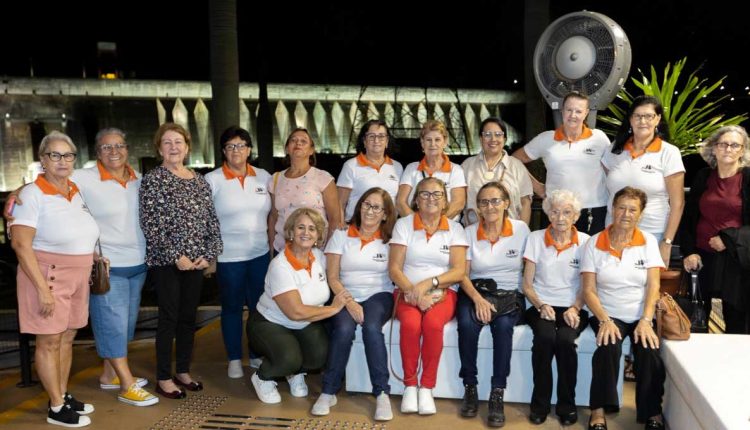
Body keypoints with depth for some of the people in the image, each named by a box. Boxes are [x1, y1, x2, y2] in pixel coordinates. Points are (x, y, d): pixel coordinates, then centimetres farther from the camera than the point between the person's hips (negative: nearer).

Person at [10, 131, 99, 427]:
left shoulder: (76, 192, 8)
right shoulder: (33, 194, -13)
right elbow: (20, 244, -18)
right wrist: (43, 288, -21)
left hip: (77, 276, 7)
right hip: (48, 275, -6)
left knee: (67, 337, 15)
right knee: (49, 341, 4)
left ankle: (63, 395, 29)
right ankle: (56, 408, 14)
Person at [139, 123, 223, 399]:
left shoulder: (200, 181, 10)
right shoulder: (153, 180, -5)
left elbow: (212, 221, 9)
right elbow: (150, 225, -12)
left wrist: (208, 254, -3)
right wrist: (176, 257, -15)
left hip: (196, 261, 5)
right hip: (166, 262, -5)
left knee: (189, 317, 12)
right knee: (169, 318, 1)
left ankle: (183, 371, 26)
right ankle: (164, 379, 14)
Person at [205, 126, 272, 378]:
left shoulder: (263, 177, 6)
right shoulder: (212, 180, -3)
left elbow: (272, 214, 14)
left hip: (261, 254, 3)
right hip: (228, 256, -3)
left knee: (260, 306, 11)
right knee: (232, 308, 9)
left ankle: (257, 355, 28)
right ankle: (234, 359, 23)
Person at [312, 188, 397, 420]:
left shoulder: (390, 239, 6)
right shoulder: (341, 235, 5)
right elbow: (332, 277, 0)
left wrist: (397, 304, -16)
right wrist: (349, 302, -13)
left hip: (379, 295, 0)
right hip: (346, 296, 0)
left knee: (371, 327, -32)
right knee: (344, 329, -30)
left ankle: (382, 393, -22)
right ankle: (328, 392, -14)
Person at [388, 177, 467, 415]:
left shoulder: (455, 228, 7)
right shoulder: (403, 224, 6)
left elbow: (459, 271, -2)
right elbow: (394, 267, -1)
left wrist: (427, 284, -17)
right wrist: (413, 292, -17)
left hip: (443, 292, 0)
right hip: (408, 291, 0)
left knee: (433, 323, -31)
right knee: (411, 323, -31)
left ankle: (427, 387, -16)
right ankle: (410, 385, -13)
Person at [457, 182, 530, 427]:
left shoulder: (521, 229, 1)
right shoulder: (469, 232, 3)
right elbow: (463, 274, -1)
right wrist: (478, 299, -18)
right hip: (475, 292, 1)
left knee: (503, 325, -33)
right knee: (467, 324, -30)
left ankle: (498, 393, -22)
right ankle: (470, 386, -11)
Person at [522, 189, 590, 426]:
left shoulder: (585, 241, 5)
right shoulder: (535, 239, 5)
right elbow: (527, 284, 5)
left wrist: (575, 309, -12)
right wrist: (541, 306, -11)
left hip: (573, 308, 0)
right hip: (541, 305, 0)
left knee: (565, 339, -31)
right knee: (545, 337, -31)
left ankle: (567, 404, -10)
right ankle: (540, 403, -13)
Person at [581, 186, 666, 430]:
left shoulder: (648, 242, 5)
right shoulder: (594, 243, 1)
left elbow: (653, 286, -2)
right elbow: (588, 290, -3)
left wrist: (645, 321, -16)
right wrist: (604, 320, -17)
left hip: (641, 316, 1)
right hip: (608, 315, -1)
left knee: (649, 353, -26)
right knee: (609, 347, -30)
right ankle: (599, 410, -17)